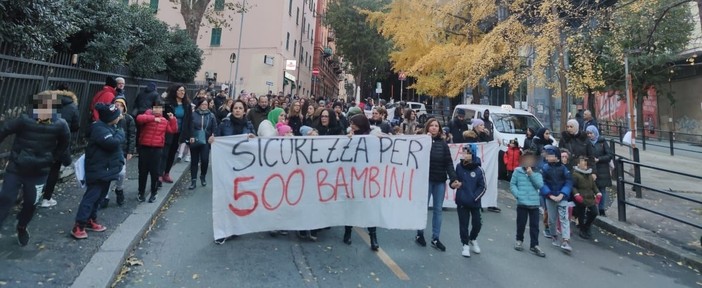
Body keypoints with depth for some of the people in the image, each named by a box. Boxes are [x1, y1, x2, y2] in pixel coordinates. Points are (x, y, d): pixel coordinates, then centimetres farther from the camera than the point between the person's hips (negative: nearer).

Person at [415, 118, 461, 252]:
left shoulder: (443, 143, 4)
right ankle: (419, 234, 23)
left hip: (440, 181, 3)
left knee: (438, 209, 8)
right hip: (426, 180, -3)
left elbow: (449, 163, -1)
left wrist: (454, 178, -13)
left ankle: (435, 239, 18)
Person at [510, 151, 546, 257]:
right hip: (522, 203, -2)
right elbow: (512, 184, 0)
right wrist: (517, 195, -12)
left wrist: (531, 174, -13)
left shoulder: (537, 173, 4)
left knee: (534, 225, 5)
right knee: (521, 223, 9)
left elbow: (540, 185, -7)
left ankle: (534, 245, 14)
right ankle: (519, 240, 29)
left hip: (534, 203, 2)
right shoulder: (517, 171, -2)